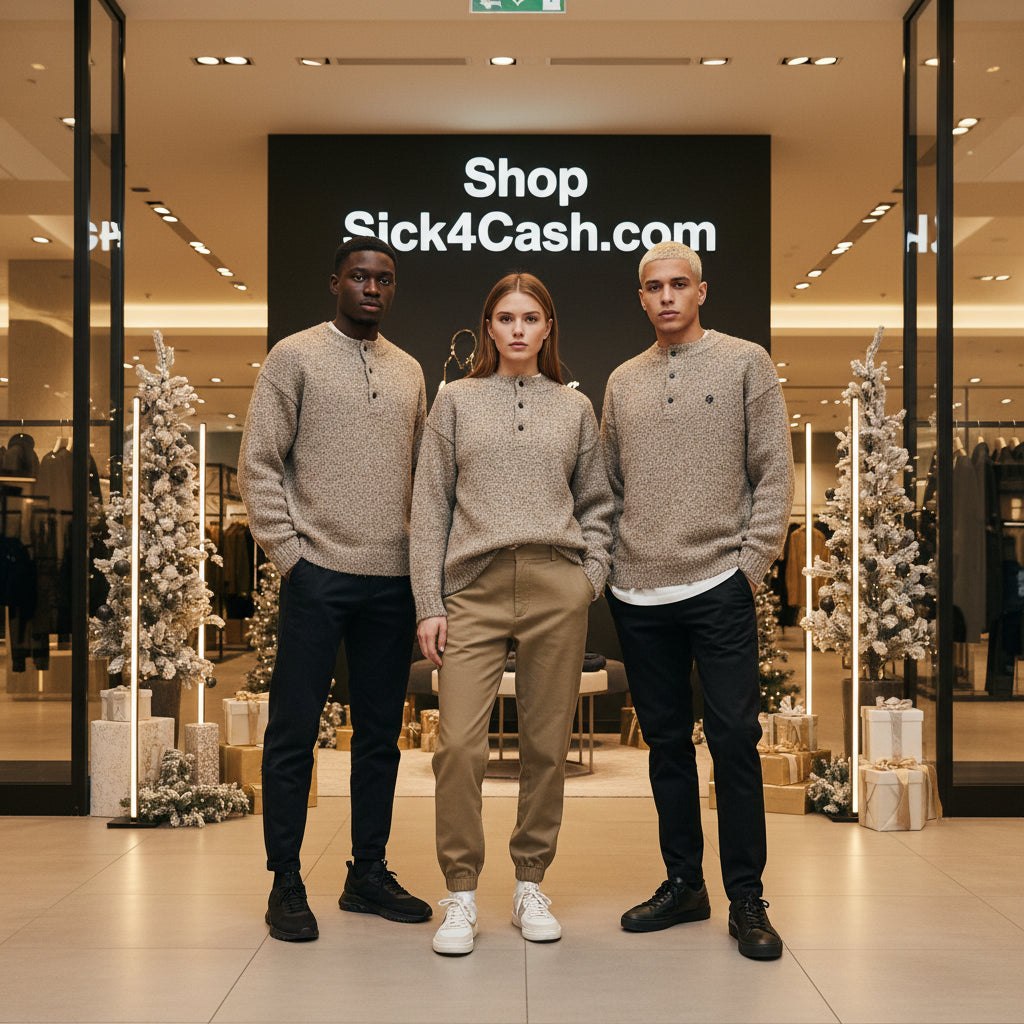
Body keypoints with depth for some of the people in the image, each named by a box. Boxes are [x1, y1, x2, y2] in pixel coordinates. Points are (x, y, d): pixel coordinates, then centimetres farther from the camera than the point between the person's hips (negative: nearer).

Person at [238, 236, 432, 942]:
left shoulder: (410, 372, 15)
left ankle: (369, 873, 21)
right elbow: (259, 464, -3)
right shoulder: (295, 356, 1)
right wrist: (288, 552, -9)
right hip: (319, 573, -5)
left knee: (381, 732, 10)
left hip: (393, 579, 5)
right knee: (294, 731, -1)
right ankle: (286, 883, 10)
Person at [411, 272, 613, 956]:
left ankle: (531, 886, 17)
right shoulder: (456, 401, 11)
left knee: (548, 744, 4)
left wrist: (592, 574, 2)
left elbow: (597, 502, 18)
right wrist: (429, 604, 0)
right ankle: (462, 894, 2)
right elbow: (430, 506, 7)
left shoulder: (575, 408, 15)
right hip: (475, 589, -1)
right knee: (459, 745, -10)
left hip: (557, 589, 1)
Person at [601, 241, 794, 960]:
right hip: (639, 593, 4)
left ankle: (747, 899, 5)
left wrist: (754, 560, -7)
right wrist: (609, 564, 7)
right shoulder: (623, 381, 14)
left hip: (719, 585, -4)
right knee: (667, 740, 10)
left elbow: (774, 472, -1)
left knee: (734, 738, -4)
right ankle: (684, 883, 20)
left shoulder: (745, 363, 3)